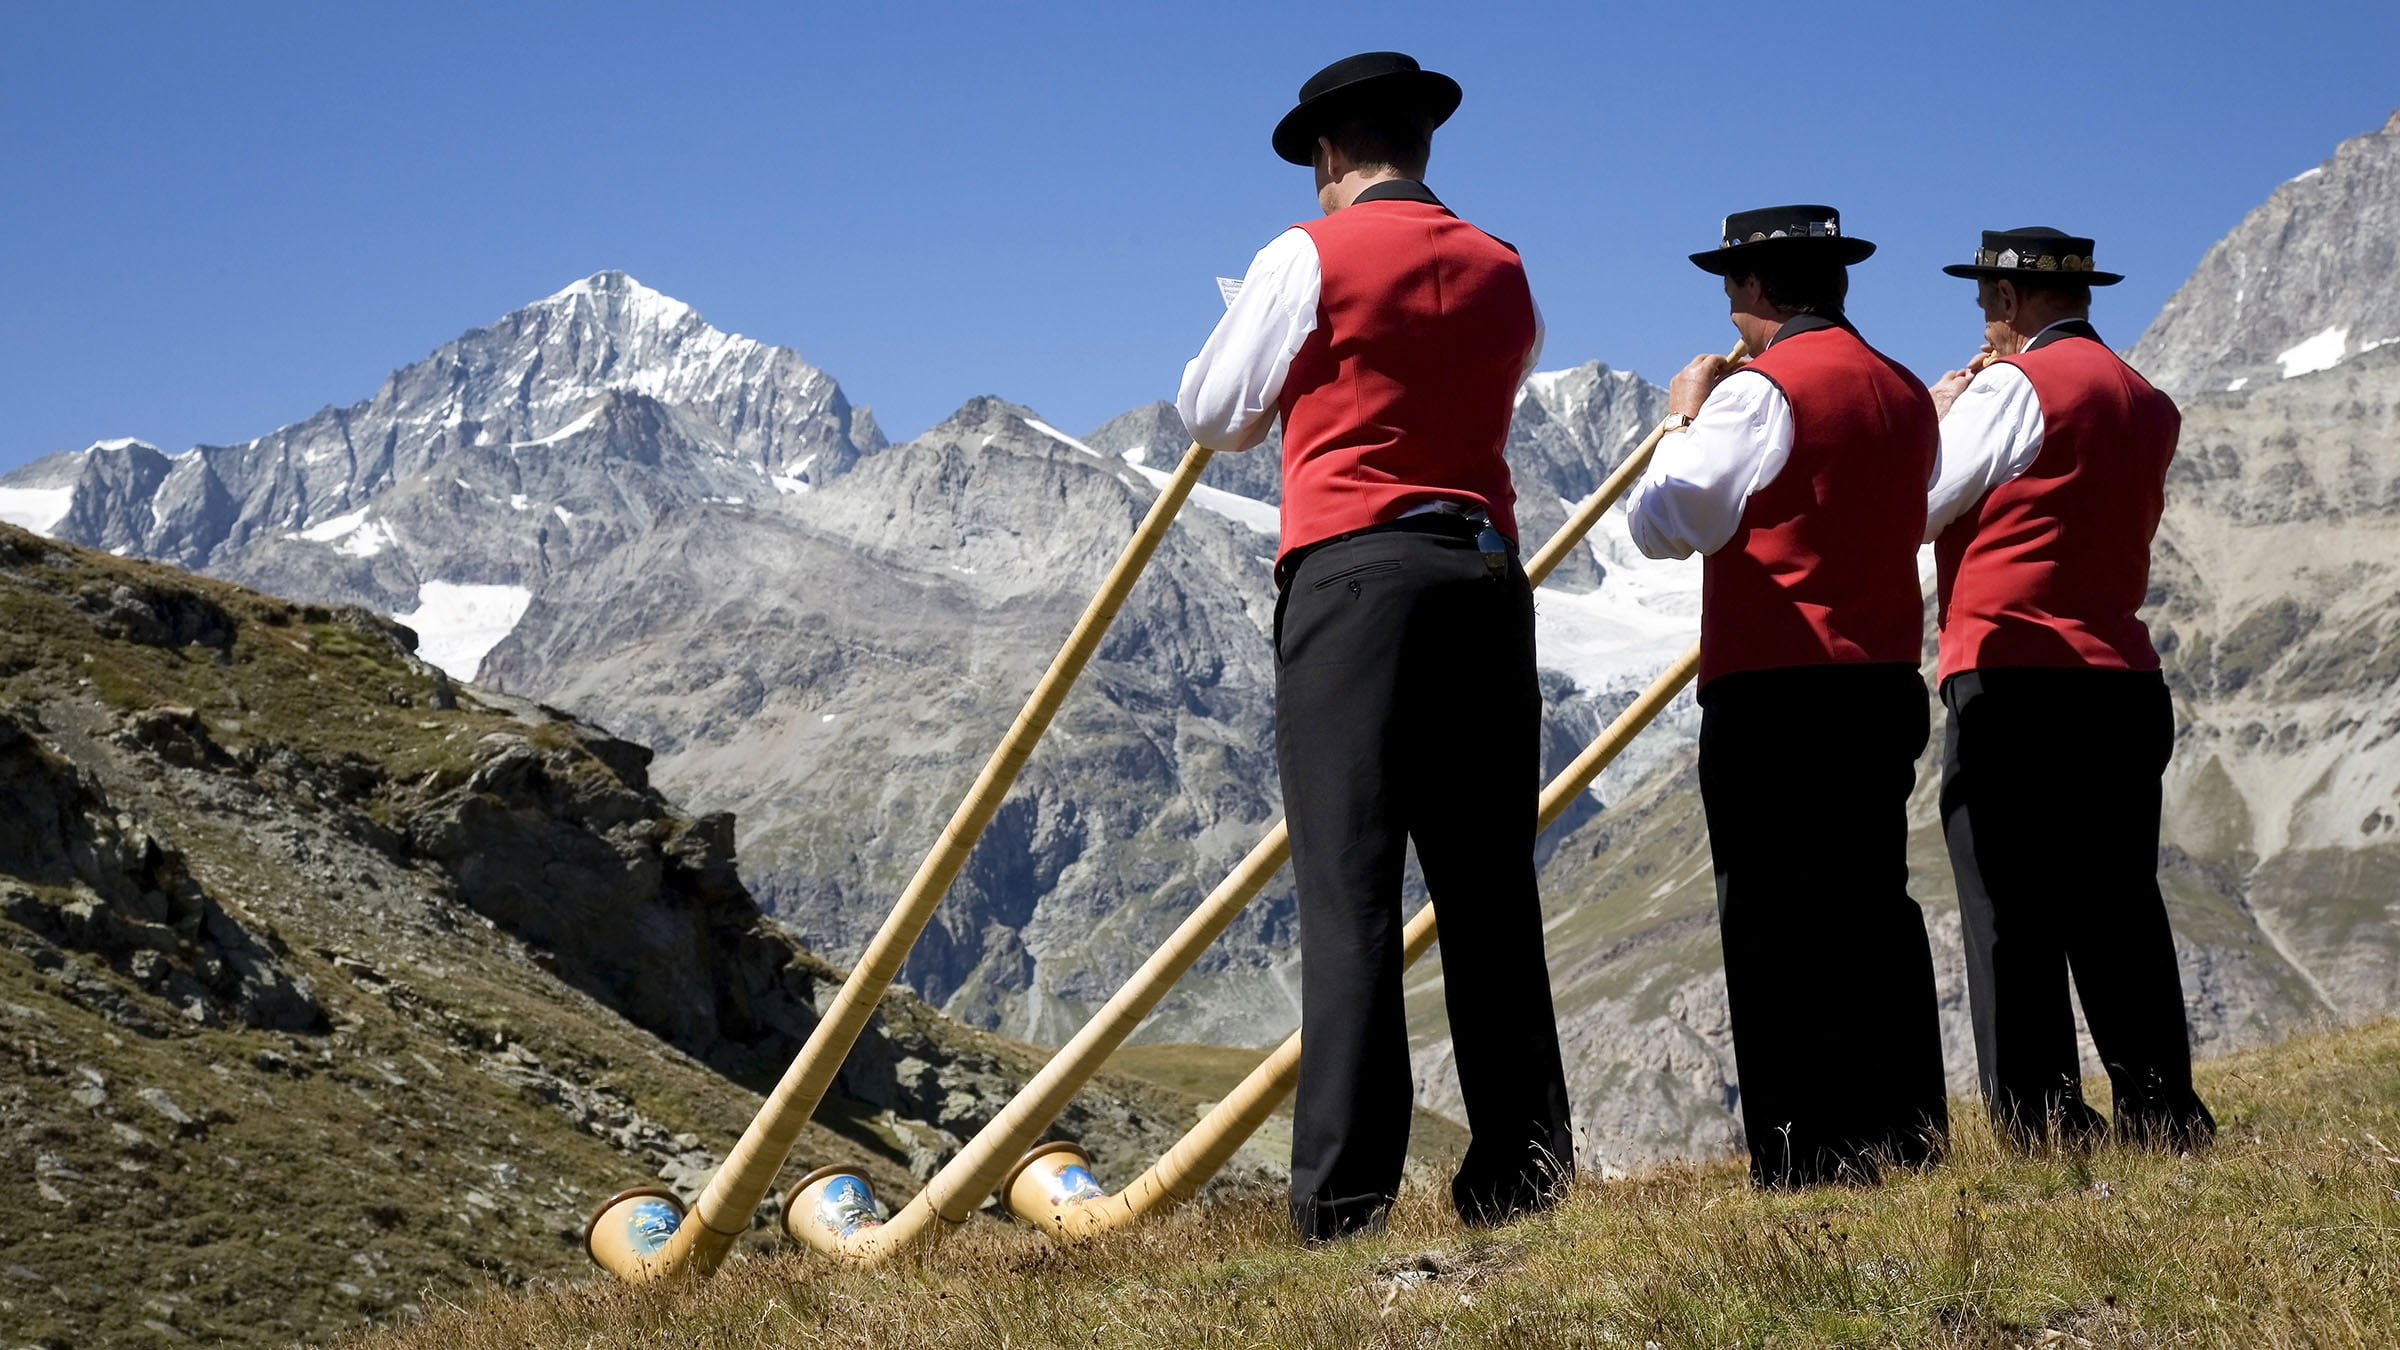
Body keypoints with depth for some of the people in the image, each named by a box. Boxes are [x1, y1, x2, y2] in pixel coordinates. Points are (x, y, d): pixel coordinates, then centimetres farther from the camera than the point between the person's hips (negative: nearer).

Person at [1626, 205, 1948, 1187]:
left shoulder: (1761, 391, -11)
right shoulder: (1906, 394, 12)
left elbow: (1662, 525, -13)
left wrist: (1687, 419, 4)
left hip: (1773, 692, -7)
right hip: (1885, 687, 7)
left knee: (1775, 923, -4)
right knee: (1873, 907, 12)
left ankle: (1803, 1160, -5)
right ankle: (1906, 1136, 14)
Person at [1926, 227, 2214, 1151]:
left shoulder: (2015, 386, -8)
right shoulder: (2149, 405, 15)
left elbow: (1917, 510, -6)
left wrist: (1938, 417, 10)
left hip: (2012, 681, -7)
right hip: (2123, 683, 7)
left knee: (2012, 918, -4)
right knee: (2118, 909, 11)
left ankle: (2041, 1125, -6)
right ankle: (2165, 1118, 12)